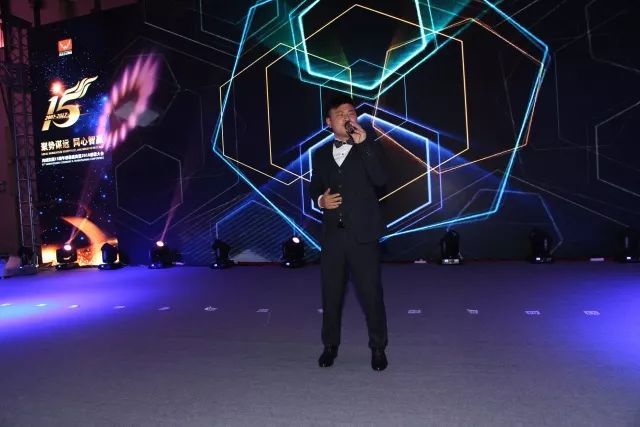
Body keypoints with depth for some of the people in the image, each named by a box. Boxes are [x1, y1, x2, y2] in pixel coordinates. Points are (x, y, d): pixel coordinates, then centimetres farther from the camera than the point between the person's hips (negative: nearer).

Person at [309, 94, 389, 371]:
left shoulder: (370, 148, 3)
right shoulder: (321, 154, 12)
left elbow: (380, 180, -15)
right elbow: (314, 188, 18)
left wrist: (363, 143, -18)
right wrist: (320, 200, -5)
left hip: (362, 234, -3)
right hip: (332, 234, 3)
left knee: (371, 293, 3)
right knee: (331, 293, 12)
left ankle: (378, 348, 22)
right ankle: (330, 345, 30)